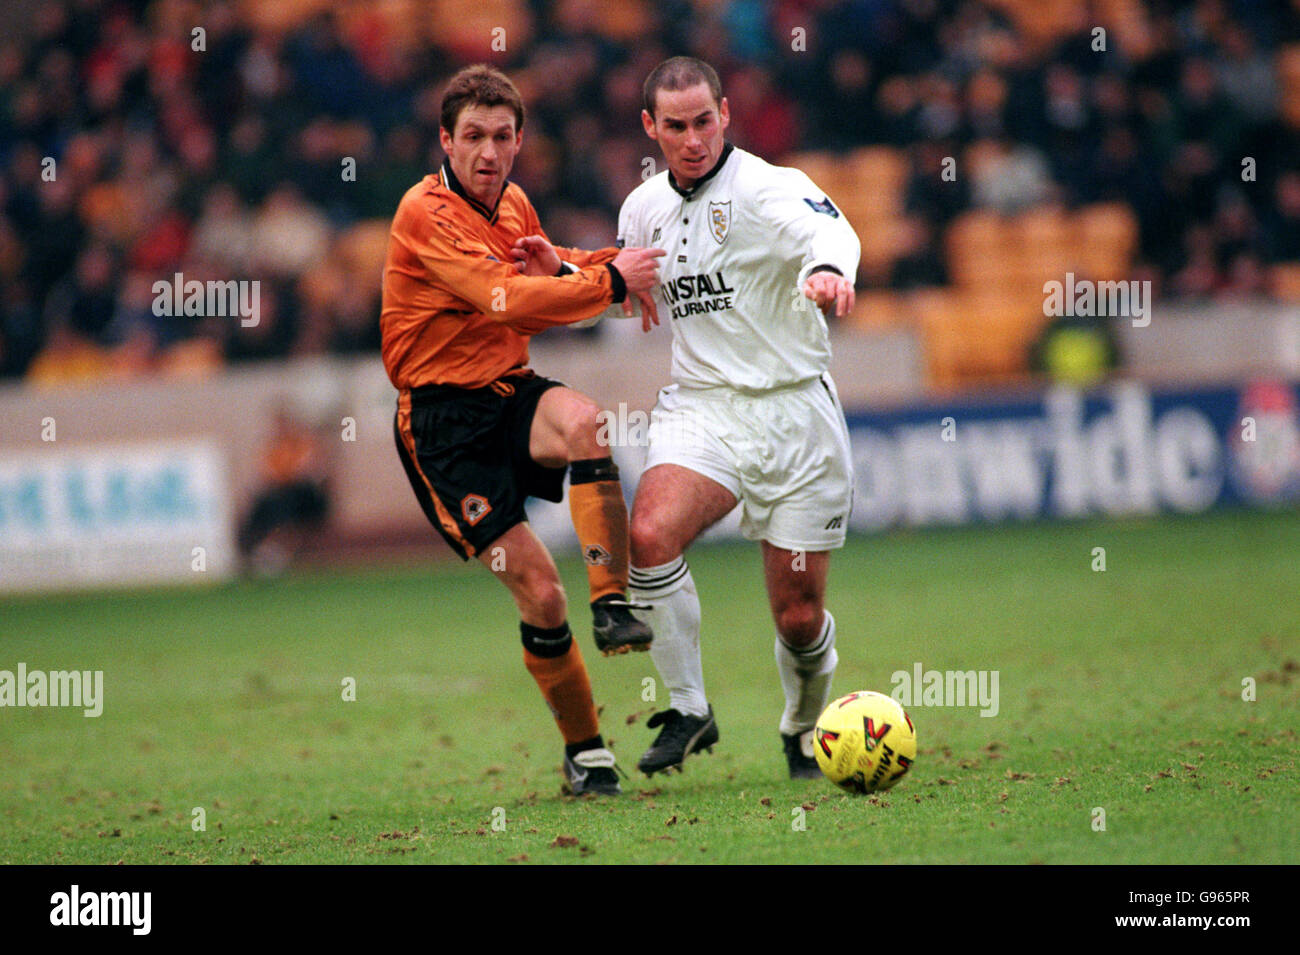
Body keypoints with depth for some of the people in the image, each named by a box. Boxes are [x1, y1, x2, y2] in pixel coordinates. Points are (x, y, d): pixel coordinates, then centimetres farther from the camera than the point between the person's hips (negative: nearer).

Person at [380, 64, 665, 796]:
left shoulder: (514, 205, 11)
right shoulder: (426, 213, -14)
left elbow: (534, 299, 23)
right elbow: (505, 298, -26)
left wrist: (558, 270, -1)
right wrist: (610, 281, -22)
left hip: (510, 393, 5)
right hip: (444, 418, -5)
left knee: (580, 420, -33)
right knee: (538, 589, -12)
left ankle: (613, 607, -28)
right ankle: (585, 751, 6)